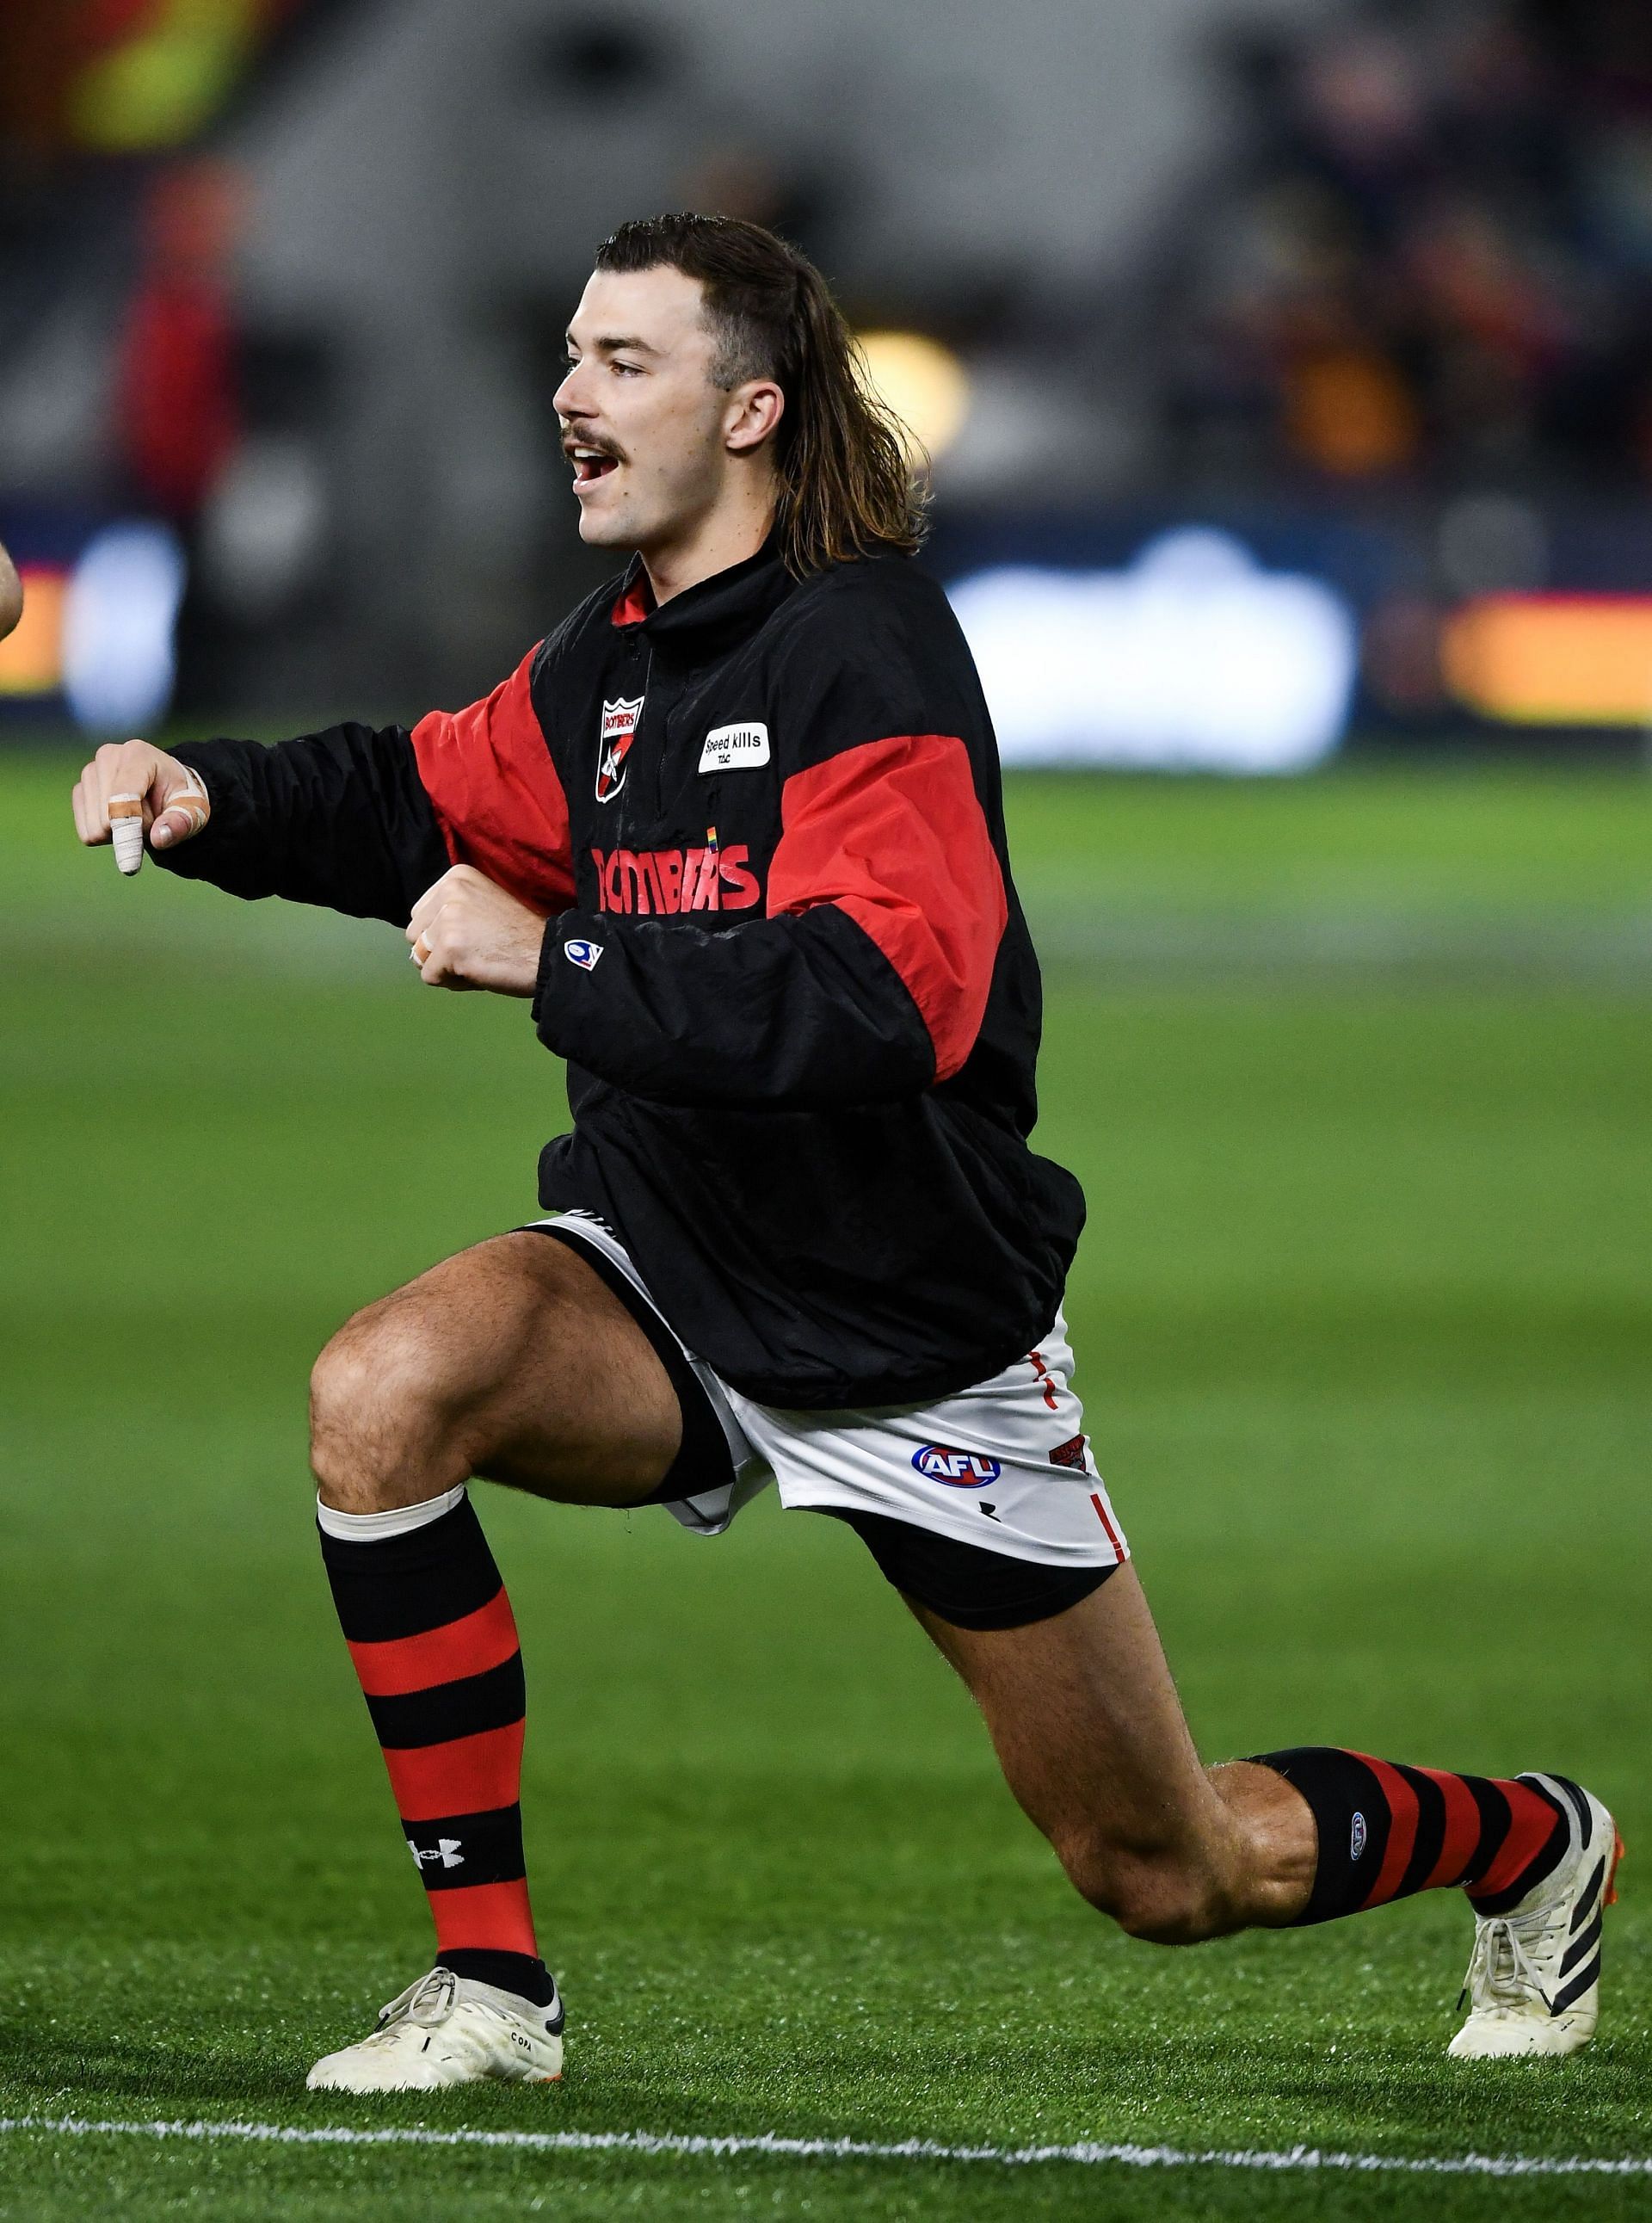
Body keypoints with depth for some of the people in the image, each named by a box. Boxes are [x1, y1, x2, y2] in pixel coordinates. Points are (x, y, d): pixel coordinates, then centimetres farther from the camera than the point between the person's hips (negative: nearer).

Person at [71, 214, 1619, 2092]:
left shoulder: (863, 651, -22)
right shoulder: (616, 656, 2)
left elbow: (882, 1002, -35)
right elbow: (426, 800, 16)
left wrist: (555, 961, -34)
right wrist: (214, 803, -4)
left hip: (915, 1345, -6)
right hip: (667, 1281, 6)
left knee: (1177, 1877, 5)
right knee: (383, 1394, -26)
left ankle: (1533, 1846, 39)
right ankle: (488, 1985, -16)